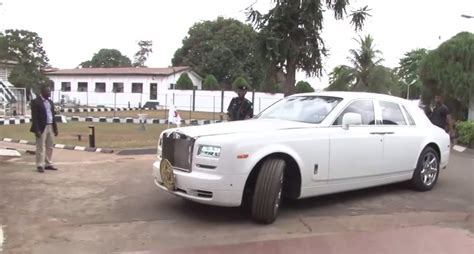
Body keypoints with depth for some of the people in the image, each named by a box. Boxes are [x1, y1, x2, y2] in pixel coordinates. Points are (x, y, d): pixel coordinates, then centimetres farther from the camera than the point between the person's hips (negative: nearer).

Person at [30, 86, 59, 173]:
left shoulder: (50, 102, 14)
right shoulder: (36, 102, -8)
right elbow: (34, 117, -13)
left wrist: (55, 128, 11)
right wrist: (37, 130, -18)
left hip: (50, 127, 7)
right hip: (42, 127, -7)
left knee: (50, 147, 10)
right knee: (41, 147, -2)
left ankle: (48, 164, 18)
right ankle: (40, 166, 4)